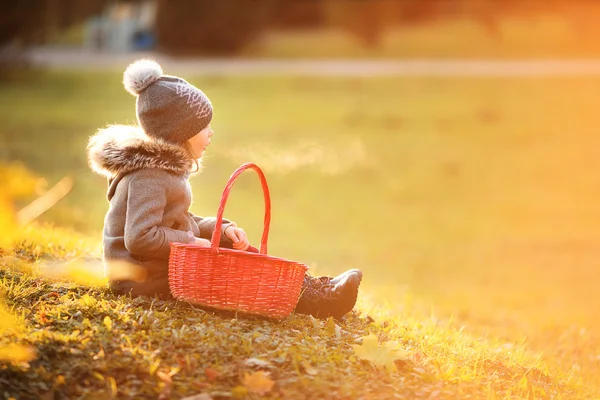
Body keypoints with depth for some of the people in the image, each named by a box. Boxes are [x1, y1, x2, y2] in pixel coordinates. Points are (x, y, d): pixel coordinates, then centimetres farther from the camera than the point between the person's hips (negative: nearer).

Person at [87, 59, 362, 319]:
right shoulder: (149, 176, -22)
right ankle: (317, 300, -6)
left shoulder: (164, 166, 12)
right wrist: (193, 243, -20)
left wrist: (221, 229, 2)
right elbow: (139, 237, -31)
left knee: (245, 252, 7)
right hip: (148, 280, -11)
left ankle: (315, 289, 1)